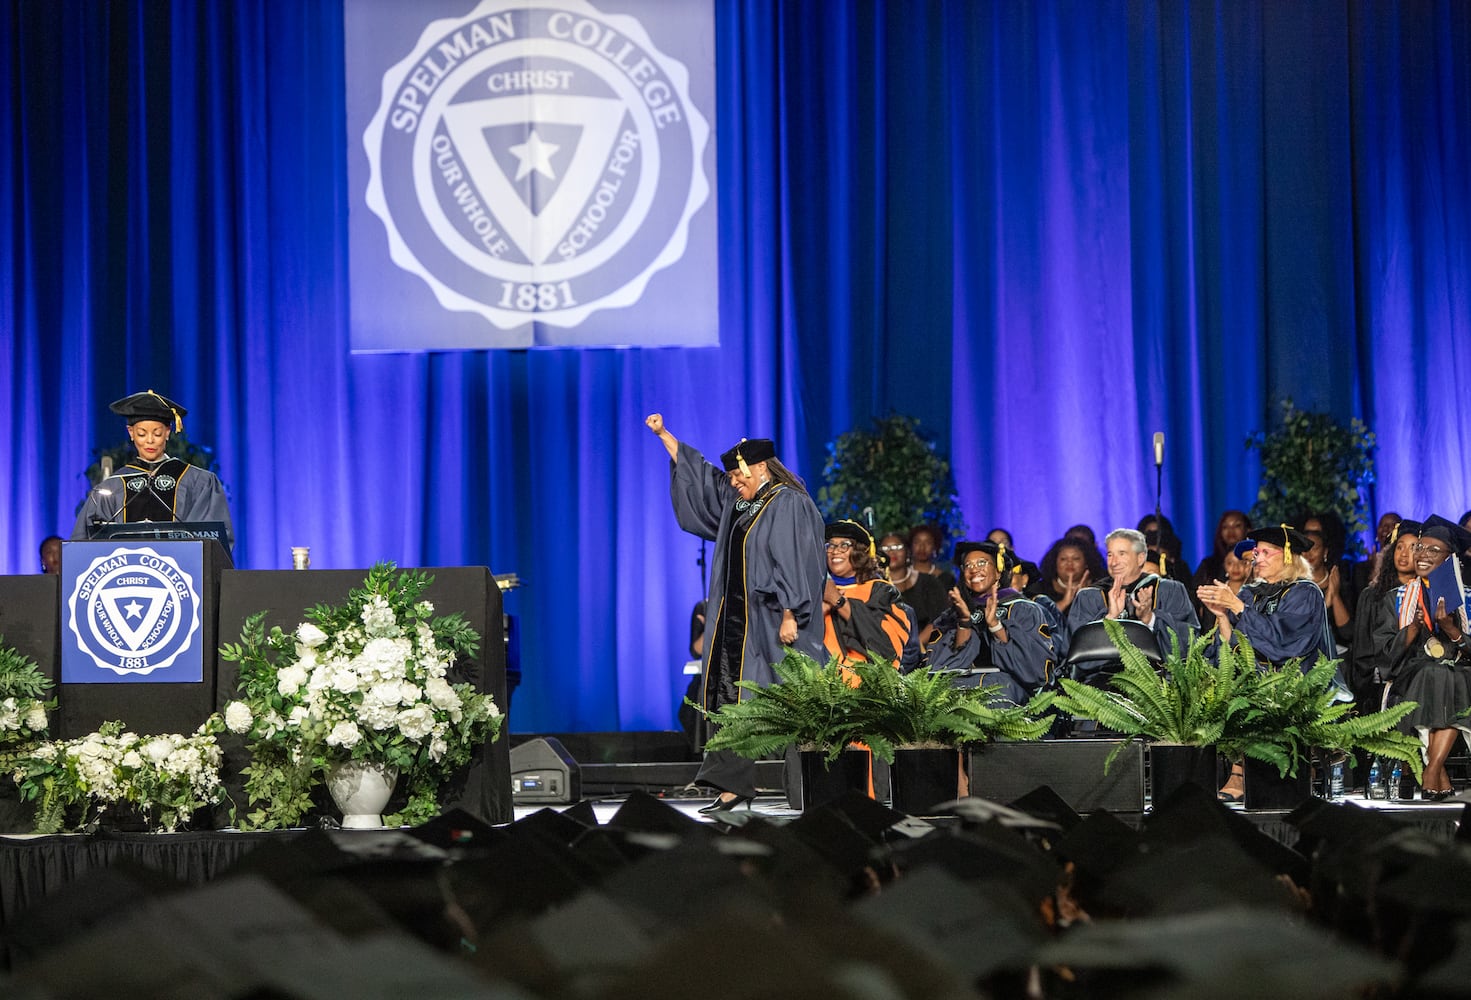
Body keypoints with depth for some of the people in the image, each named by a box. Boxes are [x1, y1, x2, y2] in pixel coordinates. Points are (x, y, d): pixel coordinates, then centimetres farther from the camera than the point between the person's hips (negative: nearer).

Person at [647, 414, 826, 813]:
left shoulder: (788, 504, -10)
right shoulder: (738, 501, 16)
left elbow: (794, 564, -17)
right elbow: (698, 473, 28)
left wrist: (790, 615, -23)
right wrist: (663, 434, 29)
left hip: (768, 623, -9)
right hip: (737, 621, 9)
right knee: (728, 697, 2)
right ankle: (732, 784, -1)